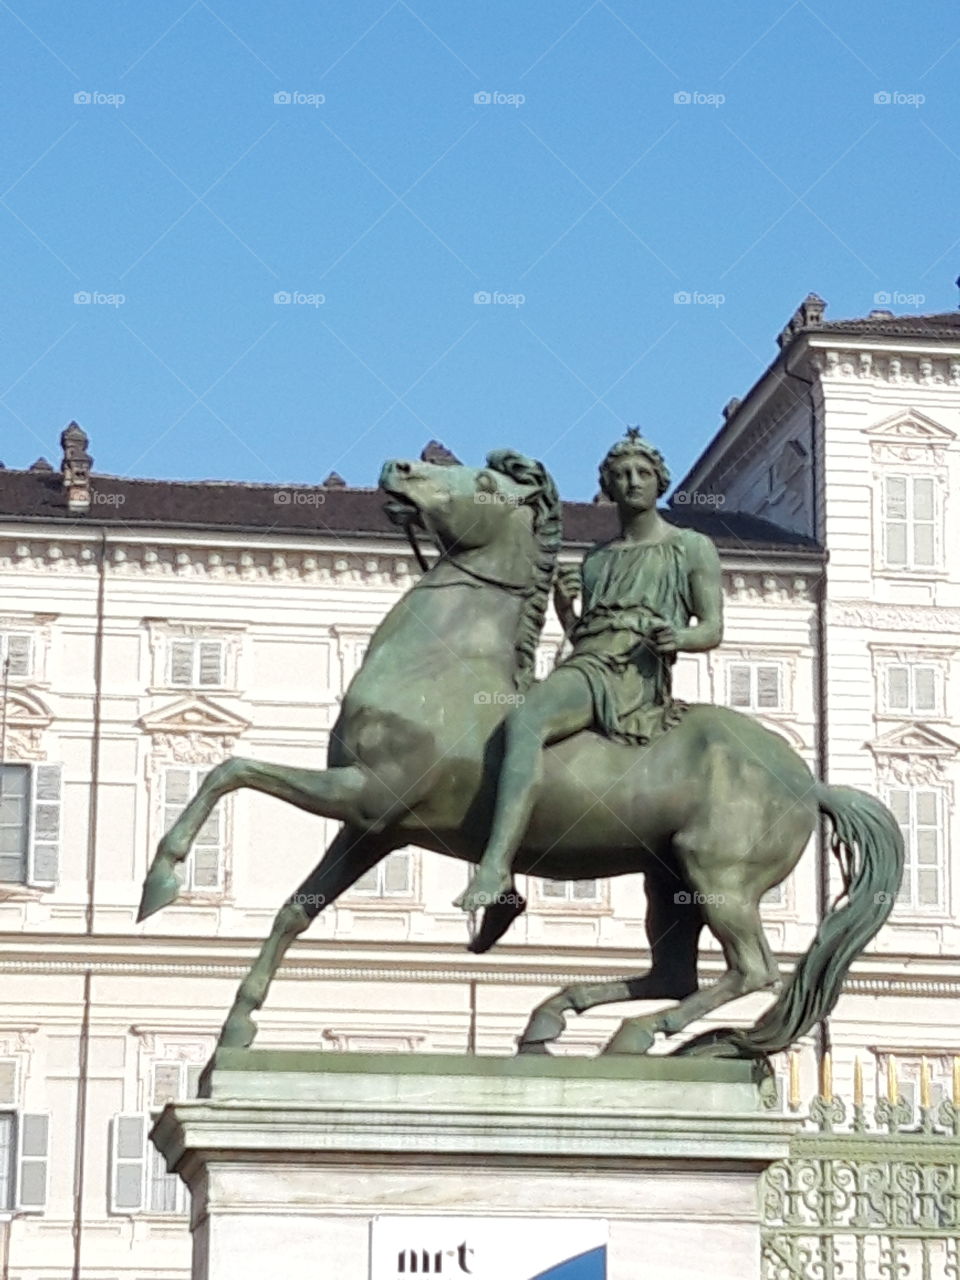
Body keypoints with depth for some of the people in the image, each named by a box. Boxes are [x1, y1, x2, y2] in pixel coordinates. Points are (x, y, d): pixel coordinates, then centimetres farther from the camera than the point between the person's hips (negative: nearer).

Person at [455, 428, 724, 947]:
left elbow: (713, 629, 6)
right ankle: (499, 892, -1)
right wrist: (565, 613, 9)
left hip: (636, 673, -8)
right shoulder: (597, 560, 28)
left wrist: (678, 637, -16)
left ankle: (494, 870, -50)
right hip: (585, 661, 8)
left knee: (523, 722, -36)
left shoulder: (693, 549, 12)